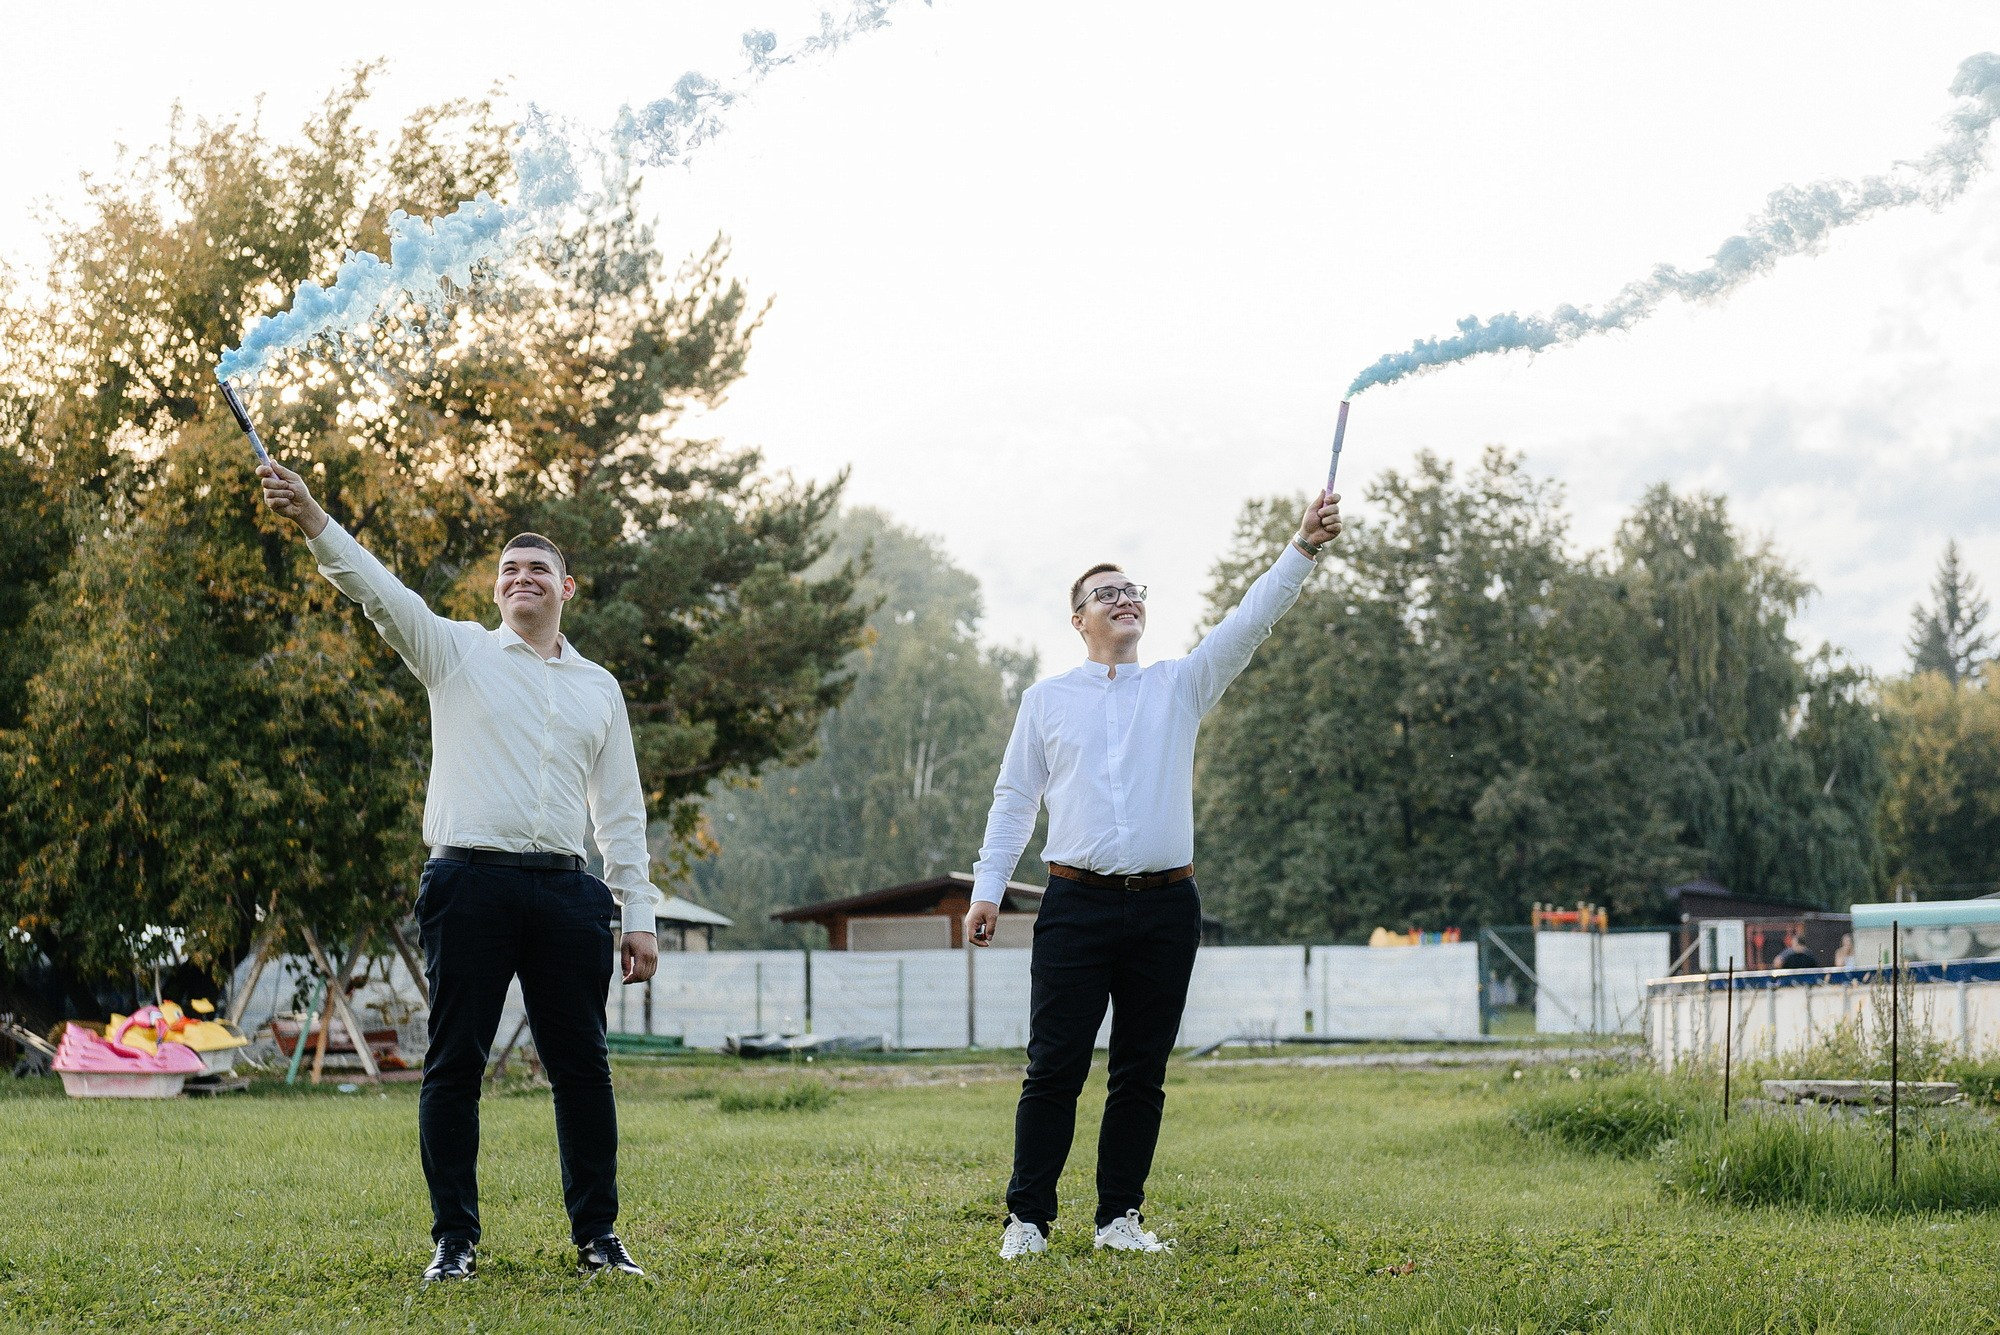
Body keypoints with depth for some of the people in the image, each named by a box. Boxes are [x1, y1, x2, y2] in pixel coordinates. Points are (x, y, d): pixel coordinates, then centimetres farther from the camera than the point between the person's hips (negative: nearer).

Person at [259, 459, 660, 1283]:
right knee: (455, 1063, -1)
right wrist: (314, 523, -22)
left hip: (565, 890, 3)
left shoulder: (599, 688, 18)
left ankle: (597, 1236, 11)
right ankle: (454, 1239, 6)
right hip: (470, 885, -2)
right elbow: (381, 593, -6)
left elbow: (621, 810, 18)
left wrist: (639, 915, 12)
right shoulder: (458, 652, 9)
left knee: (581, 1066, 3)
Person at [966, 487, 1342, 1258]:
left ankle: (1120, 1217, 13)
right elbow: (1014, 798, 11)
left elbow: (1250, 622, 0)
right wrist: (987, 889, 3)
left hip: (1164, 906, 2)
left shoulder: (1179, 687, 11)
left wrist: (1303, 549, -12)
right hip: (1077, 905, -2)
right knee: (1055, 1068, -4)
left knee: (1142, 1073, 5)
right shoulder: (1046, 701, 10)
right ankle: (1027, 1218, 2)